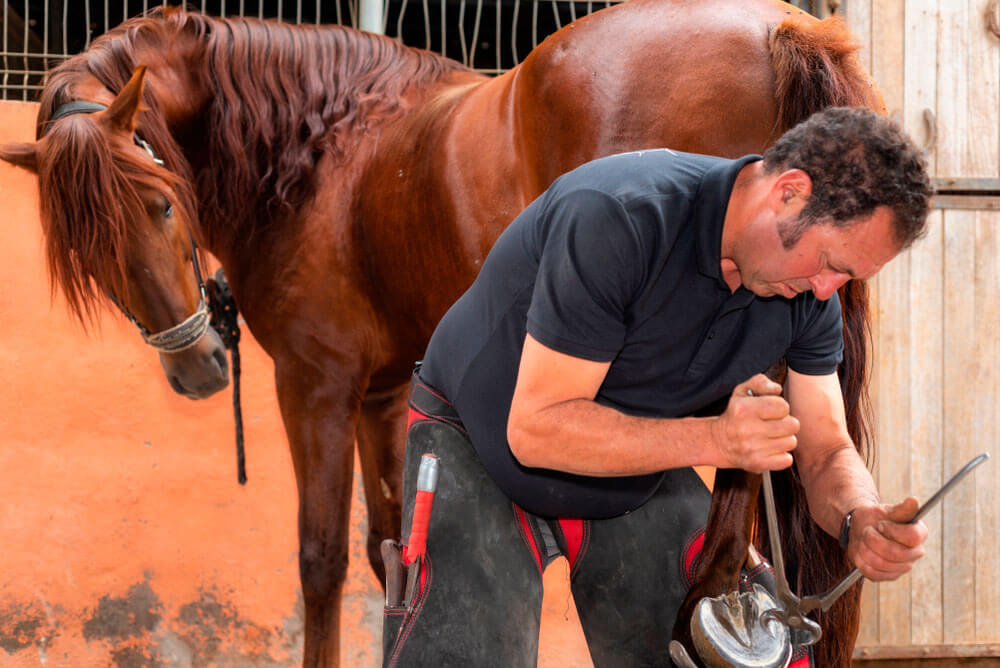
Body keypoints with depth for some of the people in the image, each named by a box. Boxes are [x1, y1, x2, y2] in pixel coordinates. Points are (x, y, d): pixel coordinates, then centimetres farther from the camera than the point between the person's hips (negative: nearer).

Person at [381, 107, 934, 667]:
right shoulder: (619, 218, -35)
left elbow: (827, 452, -5)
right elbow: (536, 429, -35)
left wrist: (861, 519, -30)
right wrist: (718, 439, -43)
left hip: (642, 483, 6)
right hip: (480, 449, -5)